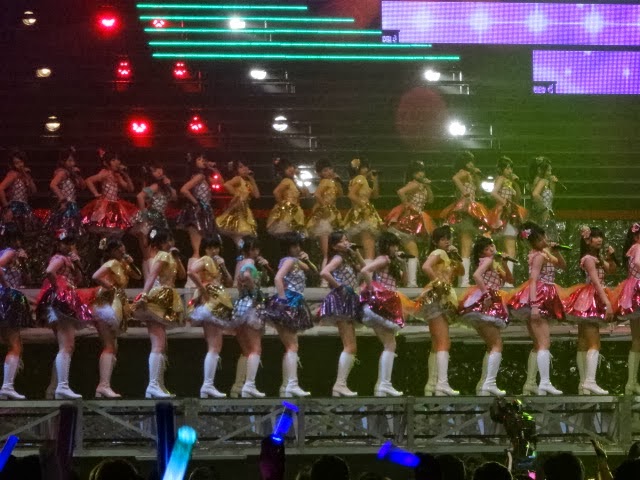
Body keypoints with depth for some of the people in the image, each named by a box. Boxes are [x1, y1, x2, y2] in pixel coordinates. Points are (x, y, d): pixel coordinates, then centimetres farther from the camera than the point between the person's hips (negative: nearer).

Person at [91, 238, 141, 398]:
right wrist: (110, 287, -17)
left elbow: (138, 276, 19)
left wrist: (131, 264, 3)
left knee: (111, 347, 11)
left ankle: (103, 386, 12)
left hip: (116, 307, 10)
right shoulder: (112, 263, -12)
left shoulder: (121, 265, 14)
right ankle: (104, 385, -22)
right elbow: (96, 276, -26)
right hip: (107, 305, -10)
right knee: (109, 347, -15)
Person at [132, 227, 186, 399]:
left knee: (161, 346, 11)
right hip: (156, 302, -11)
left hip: (163, 304, 11)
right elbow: (151, 276, -21)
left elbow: (182, 274, 21)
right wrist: (144, 294, -32)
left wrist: (177, 257, 11)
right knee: (158, 345, -16)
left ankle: (158, 385, 13)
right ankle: (153, 385, -22)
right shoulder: (162, 256, -8)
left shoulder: (168, 257, 20)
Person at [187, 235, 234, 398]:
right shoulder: (205, 260, -9)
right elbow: (191, 271, -29)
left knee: (215, 347, 9)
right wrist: (202, 288, -22)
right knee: (214, 347, -13)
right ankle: (208, 384, -16)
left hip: (217, 306, 10)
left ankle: (208, 385, 9)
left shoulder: (216, 262, 18)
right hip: (209, 304, -10)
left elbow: (229, 282, 15)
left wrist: (223, 267, 1)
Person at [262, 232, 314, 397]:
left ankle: (286, 387, 14)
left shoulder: (296, 261, 18)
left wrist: (307, 261, 8)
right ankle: (292, 384, -21)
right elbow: (278, 278, -23)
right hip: (288, 304, -10)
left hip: (294, 306, 10)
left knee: (290, 346, 11)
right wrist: (283, 299, -22)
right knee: (292, 346, -14)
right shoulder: (289, 260, -8)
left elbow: (314, 271, 27)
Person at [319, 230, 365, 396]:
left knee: (351, 348, 7)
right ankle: (340, 384, -16)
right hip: (341, 301, -9)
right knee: (350, 347, -14)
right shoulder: (338, 258, -8)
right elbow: (324, 272, -25)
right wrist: (339, 286, -17)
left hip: (348, 303, 9)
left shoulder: (347, 260, 17)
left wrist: (356, 252, 13)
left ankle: (340, 385, 6)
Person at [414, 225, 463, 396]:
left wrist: (455, 257, 5)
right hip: (436, 298, -10)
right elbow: (426, 267, -26)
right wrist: (440, 282, -21)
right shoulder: (438, 253, -7)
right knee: (444, 343, -18)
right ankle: (442, 383, -27)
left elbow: (460, 271, 19)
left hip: (441, 301, 10)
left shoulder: (445, 255, 20)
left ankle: (432, 384, 15)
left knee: (437, 345, 13)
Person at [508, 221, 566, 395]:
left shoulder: (543, 253, 16)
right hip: (538, 299, -10)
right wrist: (534, 305, -29)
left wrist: (556, 251, 4)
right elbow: (533, 281, -20)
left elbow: (562, 265, 23)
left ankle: (530, 383, 14)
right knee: (545, 342, -17)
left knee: (538, 345, 13)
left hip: (540, 302, 10)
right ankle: (545, 383, -26)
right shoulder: (539, 256, -11)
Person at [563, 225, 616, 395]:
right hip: (591, 300, -10)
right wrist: (607, 303, -27)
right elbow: (596, 281, -21)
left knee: (584, 344, 8)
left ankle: (584, 384, 10)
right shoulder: (589, 259, -12)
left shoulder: (597, 258, 16)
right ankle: (589, 381, -25)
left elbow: (611, 270, 23)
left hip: (591, 302, 10)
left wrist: (610, 257, 4)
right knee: (594, 343, -16)